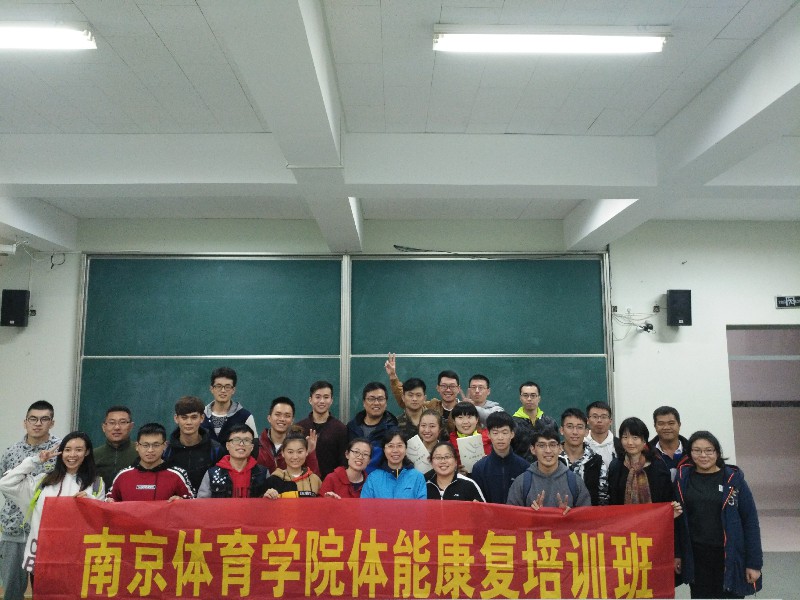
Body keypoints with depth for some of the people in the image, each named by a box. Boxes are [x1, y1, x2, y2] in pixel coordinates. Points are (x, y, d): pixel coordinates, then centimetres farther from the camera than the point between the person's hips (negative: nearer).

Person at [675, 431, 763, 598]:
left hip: (729, 556, -1)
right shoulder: (683, 479, -1)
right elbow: (677, 518, 3)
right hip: (695, 557, 2)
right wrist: (677, 554, 3)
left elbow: (750, 521, -5)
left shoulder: (733, 479, -6)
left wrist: (754, 562, -7)